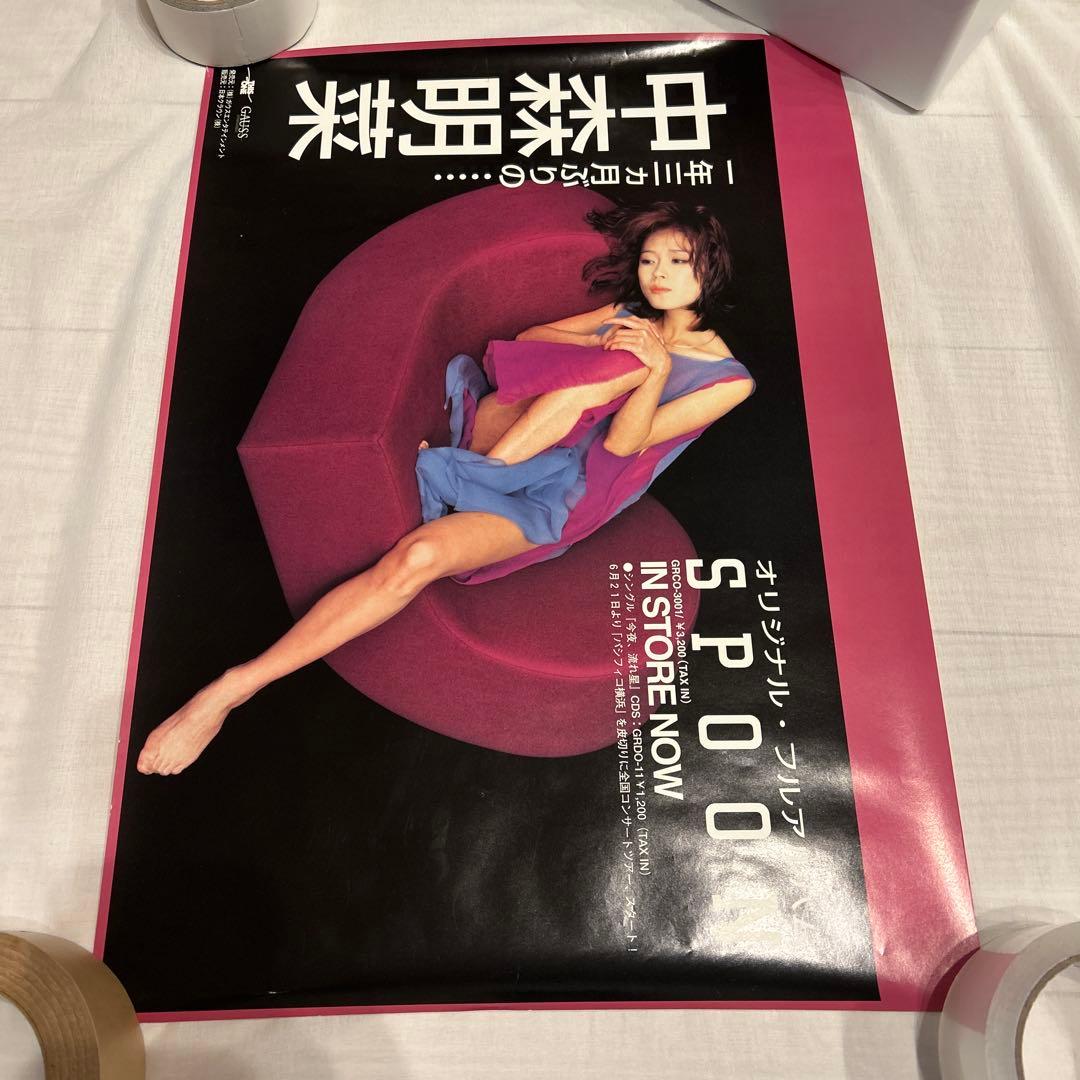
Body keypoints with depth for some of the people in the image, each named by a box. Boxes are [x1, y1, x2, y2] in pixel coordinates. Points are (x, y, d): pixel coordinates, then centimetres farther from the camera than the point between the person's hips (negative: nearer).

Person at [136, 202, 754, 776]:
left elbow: (625, 442, -7)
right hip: (494, 435, 4)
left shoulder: (727, 379, 7)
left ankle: (234, 688, -21)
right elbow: (525, 340, 10)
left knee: (419, 557, -29)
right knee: (624, 360, -20)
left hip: (546, 501, -3)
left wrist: (658, 368, -22)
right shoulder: (630, 317, 21)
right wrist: (604, 347, -5)